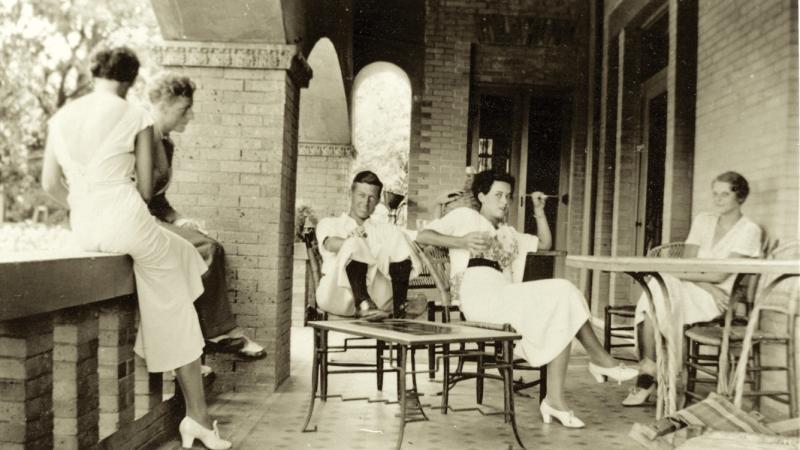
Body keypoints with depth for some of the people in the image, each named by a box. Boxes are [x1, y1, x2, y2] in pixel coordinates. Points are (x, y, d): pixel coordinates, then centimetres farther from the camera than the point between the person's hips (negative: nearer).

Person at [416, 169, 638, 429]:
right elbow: (422, 236, 6)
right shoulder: (465, 216, 17)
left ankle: (555, 401, -23)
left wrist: (539, 211, 25)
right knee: (562, 293, -19)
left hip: (505, 298, 7)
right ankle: (600, 359, -8)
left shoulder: (509, 234, 35)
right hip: (479, 296, -7)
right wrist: (461, 241, -9)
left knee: (561, 320, -19)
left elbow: (545, 244, 36)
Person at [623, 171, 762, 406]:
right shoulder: (702, 221, 17)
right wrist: (709, 288, -13)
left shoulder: (748, 230, 1)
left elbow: (720, 275, -11)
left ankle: (649, 373, -19)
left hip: (721, 302, -5)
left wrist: (681, 274, -13)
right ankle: (646, 377, -30)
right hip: (691, 293, 5)